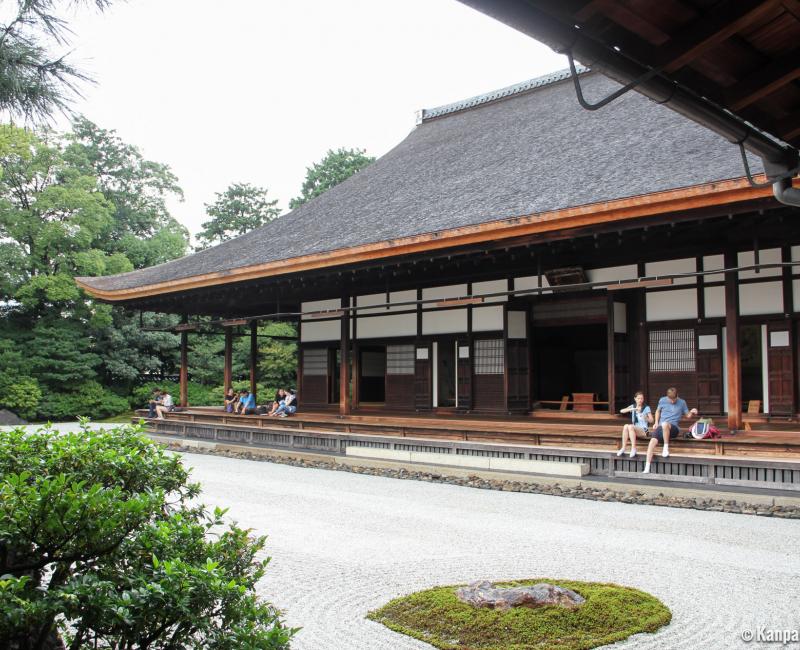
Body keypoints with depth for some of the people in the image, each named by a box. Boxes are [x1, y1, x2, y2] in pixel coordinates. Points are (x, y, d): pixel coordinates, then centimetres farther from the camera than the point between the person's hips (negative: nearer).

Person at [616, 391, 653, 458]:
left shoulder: (646, 408, 1)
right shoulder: (633, 406, 12)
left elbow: (651, 421, -5)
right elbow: (622, 411, -4)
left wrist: (645, 418, -25)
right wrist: (632, 409, -19)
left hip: (644, 430, -4)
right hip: (634, 429, 4)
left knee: (630, 427, -33)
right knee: (626, 426, -29)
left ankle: (633, 449, -31)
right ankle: (623, 448, -29)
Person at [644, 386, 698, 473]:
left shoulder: (682, 403, 7)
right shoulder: (662, 400, 9)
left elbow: (687, 415, 16)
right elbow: (658, 411, 25)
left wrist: (692, 412, -7)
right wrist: (656, 422, 12)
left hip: (673, 428, -2)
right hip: (661, 427, 2)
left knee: (665, 424, -39)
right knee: (653, 441, -26)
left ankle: (666, 447, -21)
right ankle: (647, 468, -28)